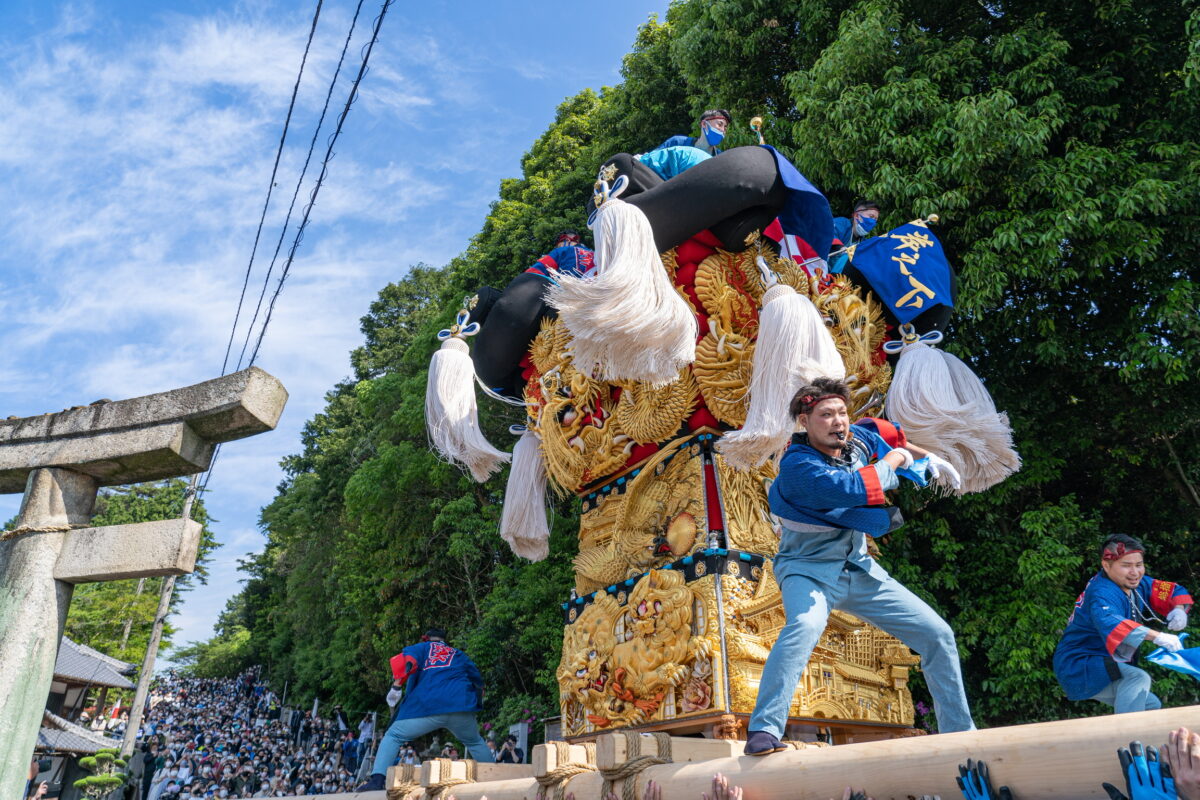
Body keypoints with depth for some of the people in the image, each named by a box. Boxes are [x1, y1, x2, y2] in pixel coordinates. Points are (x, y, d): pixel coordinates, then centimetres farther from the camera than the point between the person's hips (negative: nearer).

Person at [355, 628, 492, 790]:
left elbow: (406, 659, 0)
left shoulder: (422, 647, 22)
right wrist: (476, 702, 43)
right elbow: (478, 681, 29)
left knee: (393, 736, 13)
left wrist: (396, 686, -4)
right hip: (461, 708, 3)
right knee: (475, 742, 28)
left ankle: (377, 779, -5)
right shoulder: (459, 654, 30)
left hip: (426, 706, -3)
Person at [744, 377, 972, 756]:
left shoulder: (859, 438, -1)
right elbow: (850, 489, -37)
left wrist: (928, 457, 20)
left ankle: (959, 732, 22)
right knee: (805, 625, -38)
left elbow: (883, 430, 24)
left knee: (938, 635, 6)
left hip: (859, 569, 7)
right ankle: (763, 731, -34)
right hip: (809, 569, -7)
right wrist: (894, 459, -20)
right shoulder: (798, 465, -23)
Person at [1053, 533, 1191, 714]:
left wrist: (1179, 610, -13)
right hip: (1078, 666, -10)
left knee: (1152, 706, 21)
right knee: (1138, 678, -31)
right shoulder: (1102, 594, -26)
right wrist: (1156, 636, -57)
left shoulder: (1137, 584, 3)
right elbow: (1110, 623, -46)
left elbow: (1174, 591, 10)